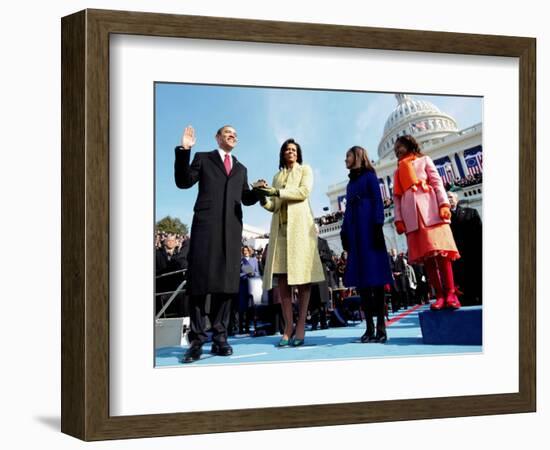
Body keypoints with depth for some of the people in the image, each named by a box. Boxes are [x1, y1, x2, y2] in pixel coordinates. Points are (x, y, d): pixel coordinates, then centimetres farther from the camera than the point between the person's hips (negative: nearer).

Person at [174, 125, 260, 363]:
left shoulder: (240, 169, 26)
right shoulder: (203, 158, 15)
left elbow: (245, 198, 20)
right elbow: (183, 182, 3)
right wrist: (184, 151, -7)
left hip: (231, 228, 4)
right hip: (206, 224, -4)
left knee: (227, 282, -1)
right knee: (200, 281, -8)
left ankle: (219, 338, 1)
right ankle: (197, 339, -8)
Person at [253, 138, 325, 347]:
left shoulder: (305, 170, 14)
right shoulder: (277, 176, 25)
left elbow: (304, 191, -5)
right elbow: (274, 206, 16)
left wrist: (277, 192, -10)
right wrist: (263, 197, -4)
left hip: (300, 226, -4)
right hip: (280, 228, 4)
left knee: (302, 275, -9)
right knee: (282, 277, -6)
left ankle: (301, 327, -12)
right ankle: (288, 327, -8)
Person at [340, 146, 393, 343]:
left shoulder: (369, 176, 3)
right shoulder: (351, 182, 23)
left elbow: (377, 201, -5)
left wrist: (378, 227, -16)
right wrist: (344, 234, 14)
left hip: (368, 228, -7)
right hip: (354, 230, 7)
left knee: (374, 273, -11)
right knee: (360, 275, 0)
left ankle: (381, 328, -14)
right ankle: (369, 327, 0)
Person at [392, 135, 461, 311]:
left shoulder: (424, 160, 16)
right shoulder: (398, 172, 26)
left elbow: (437, 182, 5)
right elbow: (397, 197, 18)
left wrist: (444, 204, -10)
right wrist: (398, 219, 4)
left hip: (430, 210, -4)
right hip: (411, 215, 4)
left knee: (440, 250, -14)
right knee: (425, 256, -5)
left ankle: (450, 294, -15)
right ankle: (439, 296, -8)